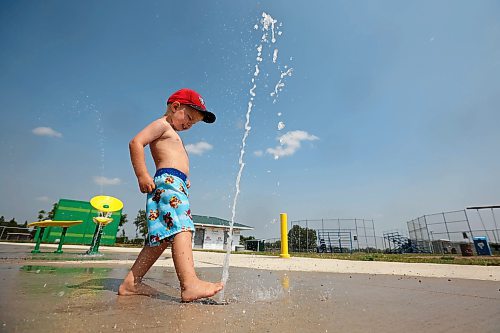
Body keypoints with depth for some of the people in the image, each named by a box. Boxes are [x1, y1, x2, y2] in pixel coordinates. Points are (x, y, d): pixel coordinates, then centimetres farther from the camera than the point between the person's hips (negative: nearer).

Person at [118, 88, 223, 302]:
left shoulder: (171, 135, 34)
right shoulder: (162, 124, 3)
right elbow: (136, 142, -10)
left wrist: (184, 181, 21)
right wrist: (142, 176, -16)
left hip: (176, 184, 10)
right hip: (169, 180, -10)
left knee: (162, 236, 6)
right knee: (181, 229, -24)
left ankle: (131, 283, 13)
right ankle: (189, 284, -32)